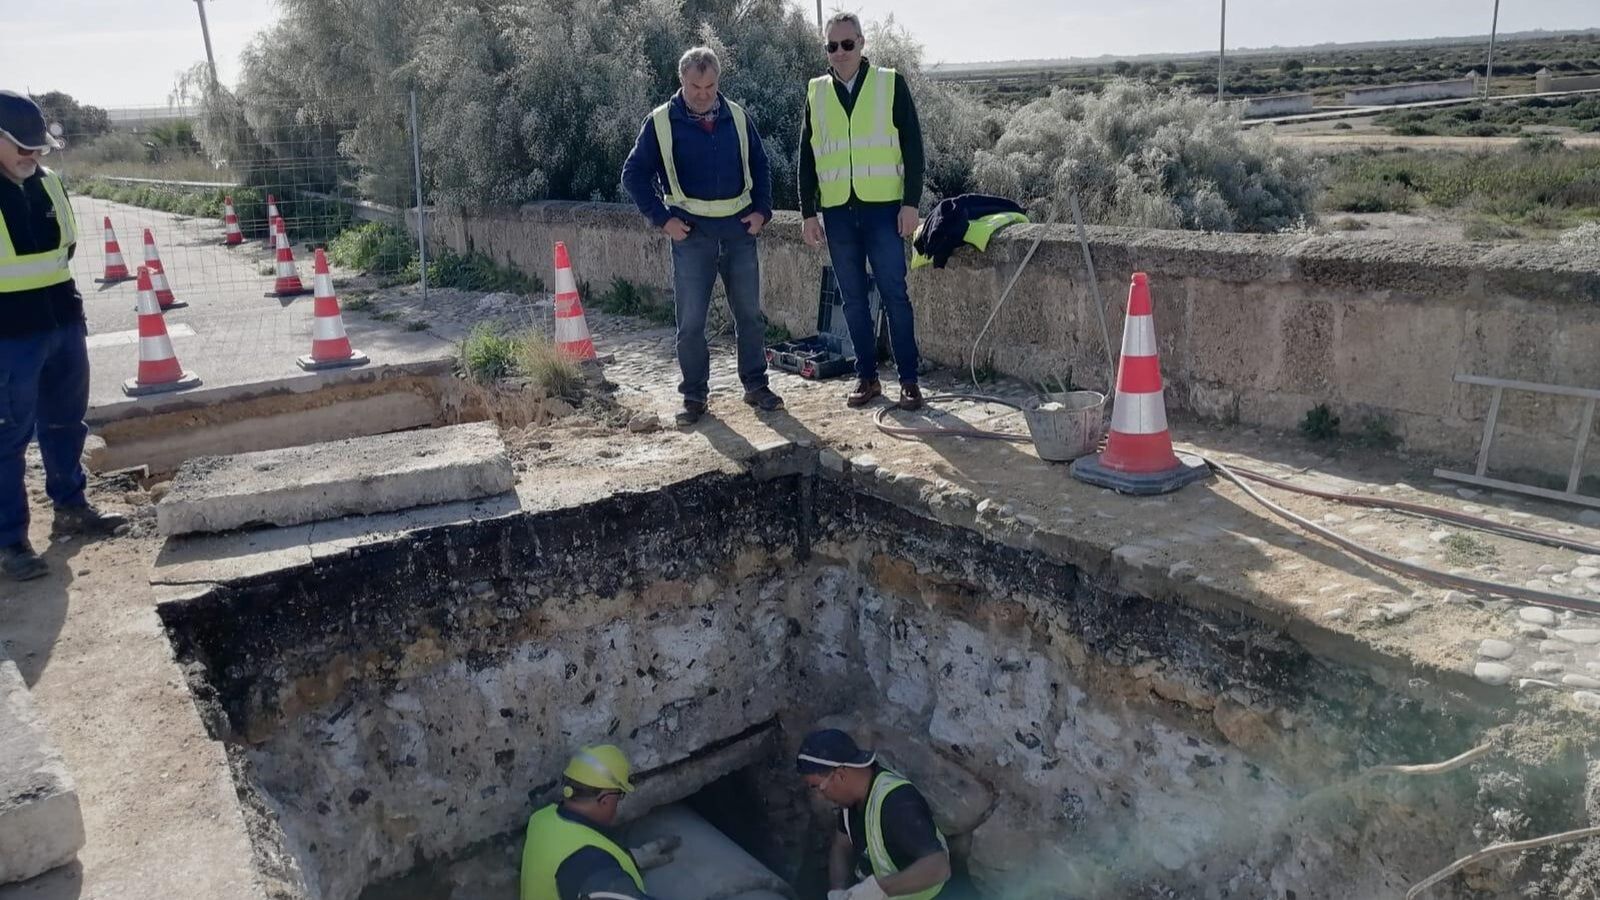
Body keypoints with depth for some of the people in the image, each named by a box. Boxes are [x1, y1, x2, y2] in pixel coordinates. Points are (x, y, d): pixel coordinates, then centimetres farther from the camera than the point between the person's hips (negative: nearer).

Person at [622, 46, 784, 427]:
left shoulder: (737, 117, 7)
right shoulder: (661, 122, -2)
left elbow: (760, 166, 16)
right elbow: (634, 174, 0)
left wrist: (762, 210, 4)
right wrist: (663, 219, -7)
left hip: (739, 228, 3)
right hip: (691, 232, -3)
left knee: (750, 312, 8)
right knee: (691, 320, -2)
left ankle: (756, 385, 20)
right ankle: (694, 396, 10)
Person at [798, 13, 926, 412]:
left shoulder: (891, 84, 2)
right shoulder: (816, 92, 10)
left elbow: (912, 146, 0)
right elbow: (806, 157, 12)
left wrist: (910, 202, -7)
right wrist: (808, 212, 6)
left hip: (883, 208, -3)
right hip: (837, 212, 3)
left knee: (894, 294, -3)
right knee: (853, 299, 6)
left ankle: (909, 379, 4)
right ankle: (867, 377, 15)